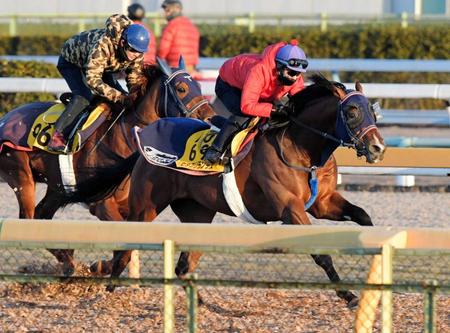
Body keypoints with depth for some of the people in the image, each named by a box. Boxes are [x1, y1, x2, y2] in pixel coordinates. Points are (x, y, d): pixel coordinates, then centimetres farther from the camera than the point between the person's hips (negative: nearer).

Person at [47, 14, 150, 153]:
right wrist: (119, 97, -49)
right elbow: (92, 79, -45)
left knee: (123, 98, -2)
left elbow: (134, 79, -9)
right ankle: (57, 138, -31)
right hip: (71, 61, -7)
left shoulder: (137, 54, -22)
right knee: (83, 97, -29)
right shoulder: (103, 45, -45)